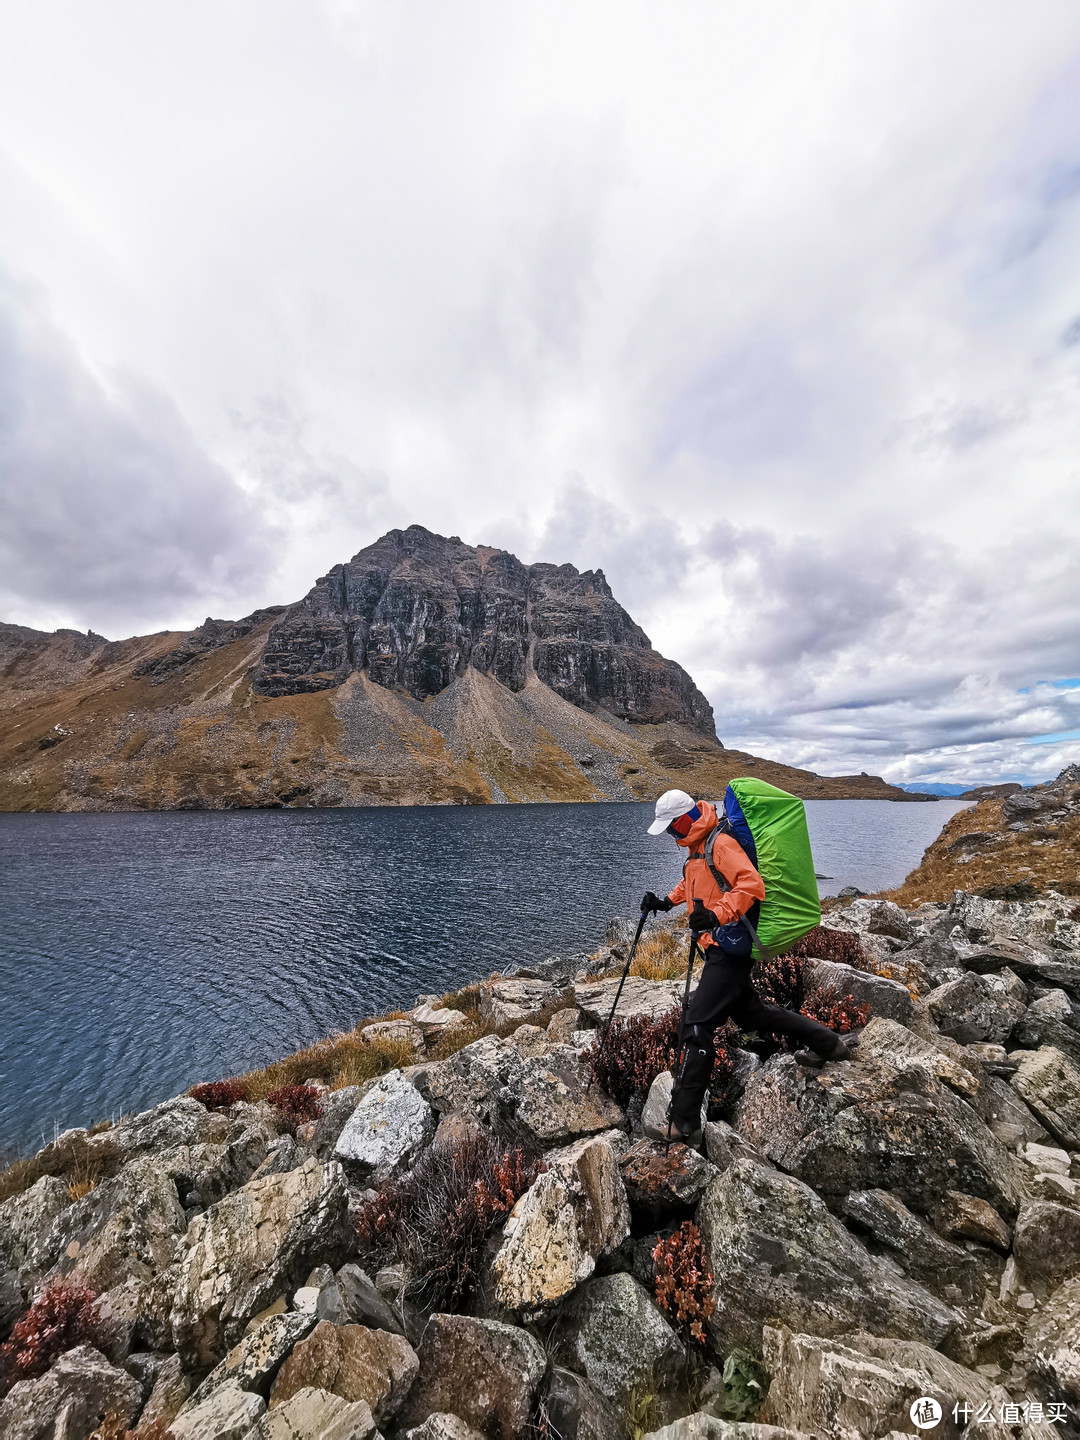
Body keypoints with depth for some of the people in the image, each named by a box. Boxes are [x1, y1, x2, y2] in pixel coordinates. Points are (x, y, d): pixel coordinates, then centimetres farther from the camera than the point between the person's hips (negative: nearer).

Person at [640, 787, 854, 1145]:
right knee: (749, 1012, 25)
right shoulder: (697, 847, 13)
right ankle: (828, 1044, 42)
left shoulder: (721, 843, -19)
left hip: (729, 948, -11)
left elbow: (752, 886, -30)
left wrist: (717, 915, -42)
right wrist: (666, 902, 17)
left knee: (696, 1027, -11)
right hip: (722, 948, 11)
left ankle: (684, 1124, -3)